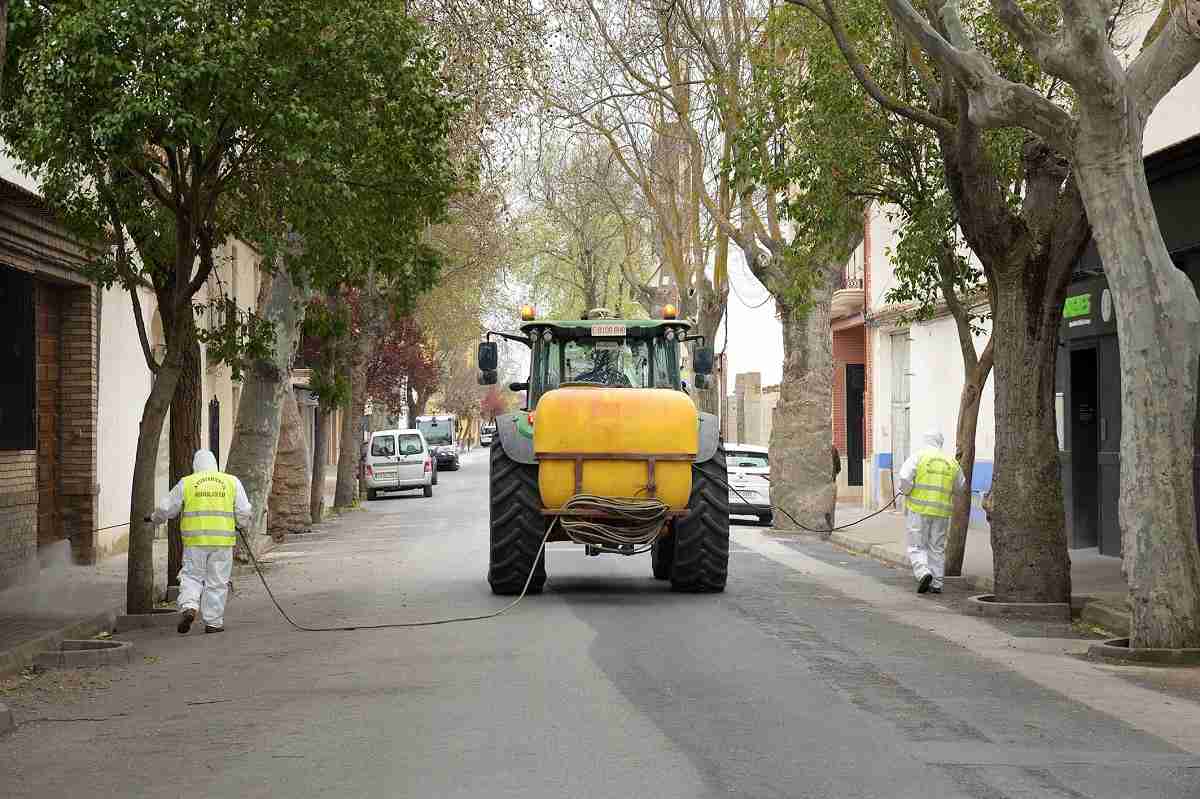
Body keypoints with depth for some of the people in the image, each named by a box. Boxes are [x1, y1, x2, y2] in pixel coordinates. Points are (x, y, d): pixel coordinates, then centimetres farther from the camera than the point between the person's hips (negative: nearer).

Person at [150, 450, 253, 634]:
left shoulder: (186, 483, 4)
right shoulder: (232, 482, 7)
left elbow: (166, 509, 10)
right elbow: (243, 513, 5)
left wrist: (155, 518, 30)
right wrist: (246, 522, 26)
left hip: (195, 540, 0)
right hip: (223, 541, 1)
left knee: (192, 577, 11)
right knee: (216, 582, 7)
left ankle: (188, 607, -12)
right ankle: (213, 622, 8)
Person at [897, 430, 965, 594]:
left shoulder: (918, 456, -2)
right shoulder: (951, 462, 10)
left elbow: (905, 478, -13)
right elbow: (960, 487, 19)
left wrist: (906, 492, 6)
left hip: (920, 509, -3)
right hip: (942, 512, 3)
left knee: (917, 546, 4)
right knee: (937, 548, 12)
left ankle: (923, 572, -18)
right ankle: (936, 583, 11)